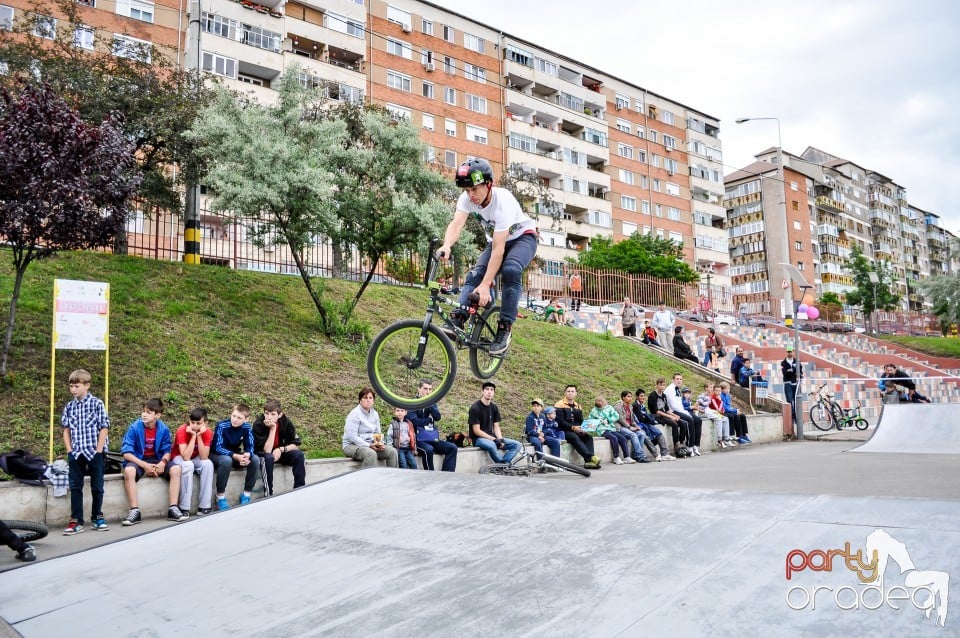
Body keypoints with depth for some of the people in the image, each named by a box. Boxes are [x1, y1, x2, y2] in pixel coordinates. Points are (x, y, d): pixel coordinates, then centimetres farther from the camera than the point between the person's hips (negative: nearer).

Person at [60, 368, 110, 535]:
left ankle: (97, 517, 21)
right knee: (75, 487, 4)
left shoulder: (97, 404, -5)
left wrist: (98, 450, -10)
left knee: (97, 487, 7)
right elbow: (66, 430, 11)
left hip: (95, 453, -3)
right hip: (76, 454, 3)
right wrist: (69, 450, 1)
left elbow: (104, 428, -6)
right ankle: (76, 521, 9)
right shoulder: (69, 406, 6)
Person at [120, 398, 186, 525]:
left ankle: (173, 508, -19)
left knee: (176, 469, -23)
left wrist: (163, 463, -23)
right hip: (138, 461, -2)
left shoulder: (163, 429, -7)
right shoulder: (134, 428, -14)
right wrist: (144, 465, -25)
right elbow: (126, 453, -15)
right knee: (129, 470, -36)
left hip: (156, 461, 2)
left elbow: (167, 451, 0)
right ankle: (135, 511, -29)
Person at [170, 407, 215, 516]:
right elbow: (186, 457, -34)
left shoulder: (207, 432, -16)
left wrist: (199, 436, -32)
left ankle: (204, 506, -23)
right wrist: (193, 435, -36)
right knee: (188, 465, -35)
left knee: (208, 464, -28)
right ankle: (184, 508, -29)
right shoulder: (182, 430, -26)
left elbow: (204, 457, -25)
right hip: (179, 458, -3)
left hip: (196, 459, 3)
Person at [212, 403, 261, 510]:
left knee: (255, 459, -22)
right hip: (218, 455, -4)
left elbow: (250, 446, -9)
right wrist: (236, 457, -38)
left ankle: (246, 495, -11)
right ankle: (220, 497, -25)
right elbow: (218, 448, -25)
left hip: (236, 455, 4)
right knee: (227, 460, -38)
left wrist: (247, 455, -35)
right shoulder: (222, 426, -23)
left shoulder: (247, 427, -11)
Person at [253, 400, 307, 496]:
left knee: (299, 455, -22)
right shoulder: (258, 424, -24)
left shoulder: (286, 422, -15)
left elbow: (296, 444, -9)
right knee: (268, 457, -37)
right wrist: (272, 428, -35)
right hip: (262, 454, -3)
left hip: (280, 453, 3)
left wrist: (281, 449, -27)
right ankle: (268, 493, -29)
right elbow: (267, 450, -30)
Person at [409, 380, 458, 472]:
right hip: (419, 440, -6)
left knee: (452, 448, -13)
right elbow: (414, 422, -15)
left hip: (433, 439, 6)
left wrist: (428, 404, -13)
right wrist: (429, 419, -2)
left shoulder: (432, 403, 16)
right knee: (428, 450, -35)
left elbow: (438, 417, -2)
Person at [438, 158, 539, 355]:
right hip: (496, 240, 6)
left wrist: (486, 285, -41)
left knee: (510, 270, -34)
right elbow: (456, 225, -33)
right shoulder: (467, 198, -20)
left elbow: (498, 249, -38)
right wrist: (446, 246, -57)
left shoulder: (503, 202, -36)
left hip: (522, 238, -6)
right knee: (474, 275, -18)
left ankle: (504, 328, -26)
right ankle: (458, 321, -22)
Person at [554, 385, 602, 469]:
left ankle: (589, 462, -31)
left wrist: (581, 429, -10)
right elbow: (560, 421, -12)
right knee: (575, 438, -33)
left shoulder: (578, 406, 18)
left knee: (588, 437, -19)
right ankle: (591, 457, -42)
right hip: (564, 431, -6)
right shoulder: (559, 405, -2)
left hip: (576, 431, 6)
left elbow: (581, 421, 12)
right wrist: (573, 428, -19)